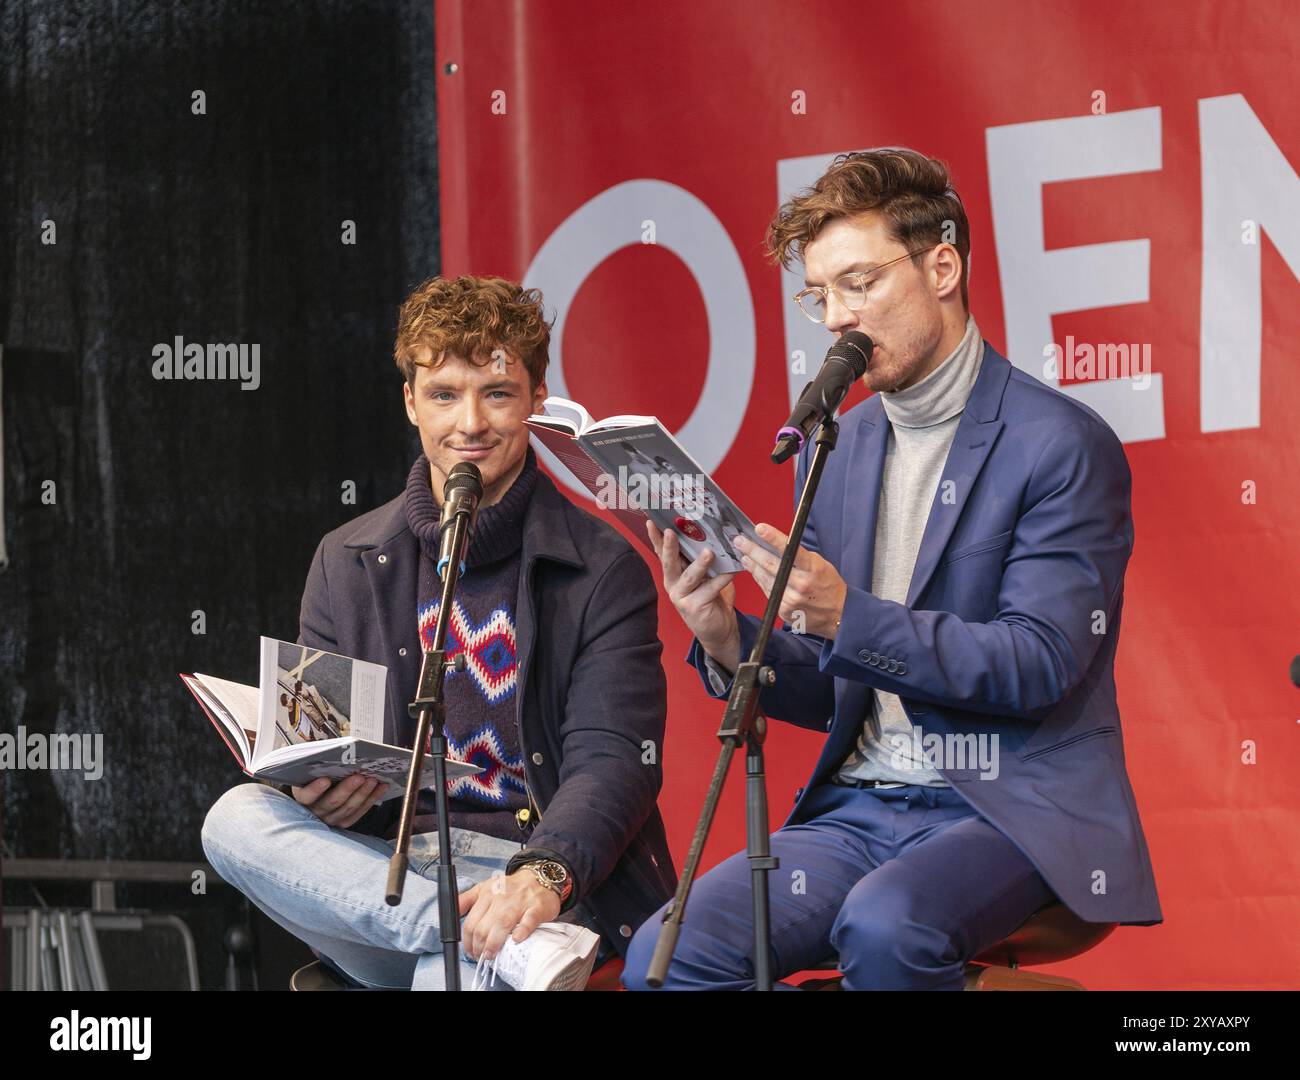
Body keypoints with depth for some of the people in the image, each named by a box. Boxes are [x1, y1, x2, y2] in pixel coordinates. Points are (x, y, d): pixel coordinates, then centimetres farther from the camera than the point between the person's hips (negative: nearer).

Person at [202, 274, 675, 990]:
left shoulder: (603, 572, 3)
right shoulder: (346, 563, 15)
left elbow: (612, 760, -8)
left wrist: (542, 876, -30)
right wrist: (322, 792, -11)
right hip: (382, 866, 8)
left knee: (451, 973, -44)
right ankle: (517, 946, -36)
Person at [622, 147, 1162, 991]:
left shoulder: (1063, 445, -5)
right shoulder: (834, 452, 15)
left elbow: (1039, 664, -13)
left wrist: (849, 617, -22)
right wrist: (729, 642, -5)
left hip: (1008, 814, -5)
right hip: (856, 809, 6)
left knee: (885, 925, -38)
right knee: (665, 953, -20)